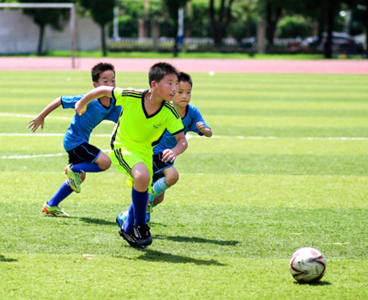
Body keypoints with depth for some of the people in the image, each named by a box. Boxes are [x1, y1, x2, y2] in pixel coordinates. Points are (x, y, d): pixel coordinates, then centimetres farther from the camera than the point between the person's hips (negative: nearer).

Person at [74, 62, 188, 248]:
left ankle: (128, 229, 43)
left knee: (142, 196, 12)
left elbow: (182, 140, -19)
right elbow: (103, 90, -11)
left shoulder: (169, 112, -20)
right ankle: (140, 226, -14)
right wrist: (82, 103, 5)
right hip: (122, 147, -5)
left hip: (145, 152, 5)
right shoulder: (130, 97, -27)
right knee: (142, 176, -32)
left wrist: (175, 151, -43)